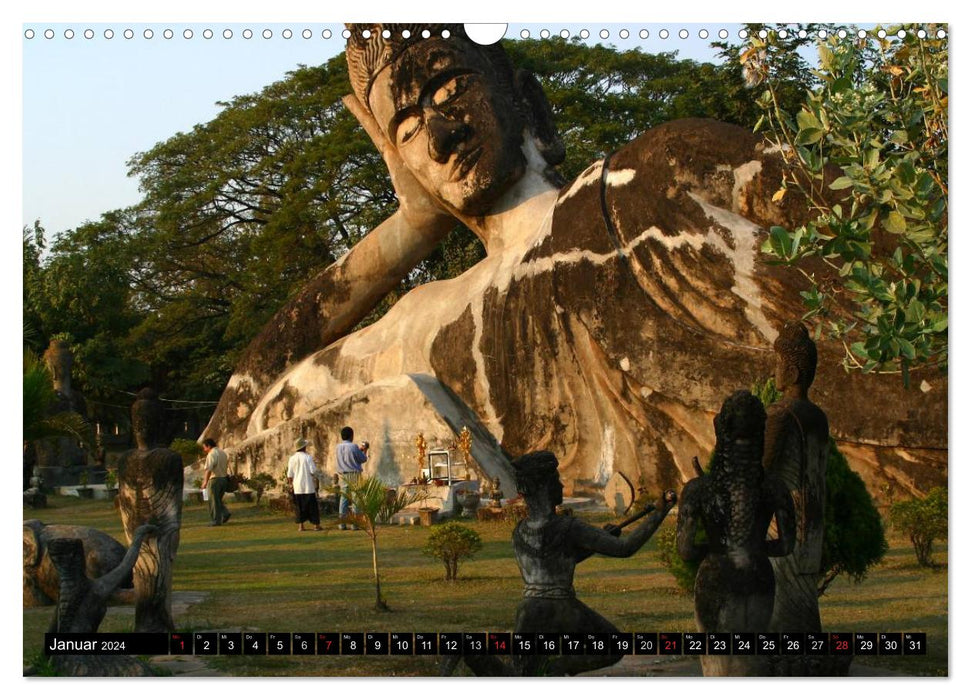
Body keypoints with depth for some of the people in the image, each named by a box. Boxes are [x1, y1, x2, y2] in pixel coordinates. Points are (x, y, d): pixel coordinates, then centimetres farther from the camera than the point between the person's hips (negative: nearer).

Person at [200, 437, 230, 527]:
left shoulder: (211, 454, -13)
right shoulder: (223, 453, 15)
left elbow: (209, 469, -23)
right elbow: (226, 467, 19)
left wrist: (205, 482, -27)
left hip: (215, 479, -8)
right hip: (224, 478, 8)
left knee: (214, 501, -1)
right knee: (218, 500, 18)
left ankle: (216, 520, -1)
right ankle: (225, 513, 0)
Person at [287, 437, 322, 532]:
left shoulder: (292, 459, -1)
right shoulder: (308, 457, -8)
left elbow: (290, 474, 0)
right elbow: (313, 471, -11)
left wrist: (290, 483, 14)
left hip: (297, 487, 2)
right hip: (309, 486, -2)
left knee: (299, 507, 6)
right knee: (312, 505, 6)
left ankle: (300, 525, 4)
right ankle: (316, 524, 8)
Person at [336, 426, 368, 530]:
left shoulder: (339, 447, 4)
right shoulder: (353, 447, -12)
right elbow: (363, 459, -3)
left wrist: (359, 449, 28)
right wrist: (365, 450, 16)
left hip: (343, 476, 5)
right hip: (354, 475, -5)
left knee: (344, 498, 7)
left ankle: (342, 523, 5)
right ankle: (355, 523, -4)